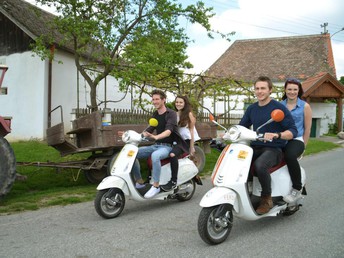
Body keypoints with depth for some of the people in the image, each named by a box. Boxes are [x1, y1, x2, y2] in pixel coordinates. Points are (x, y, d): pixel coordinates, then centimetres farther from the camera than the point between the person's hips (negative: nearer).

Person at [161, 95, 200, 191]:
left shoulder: (188, 114, 0)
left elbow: (191, 130, -3)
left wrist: (192, 147, -8)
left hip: (187, 140, -6)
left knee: (173, 154, -32)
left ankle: (173, 181, -29)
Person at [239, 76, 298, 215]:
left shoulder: (279, 108, -5)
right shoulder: (252, 108, 14)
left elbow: (293, 131, -9)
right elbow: (241, 127, 19)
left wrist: (275, 135, -28)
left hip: (273, 149, -6)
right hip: (255, 148, 6)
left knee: (259, 165, -36)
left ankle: (267, 199, -13)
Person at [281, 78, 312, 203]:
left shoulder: (305, 106, 7)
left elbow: (307, 128, 5)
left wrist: (303, 146, 1)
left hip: (296, 140, -4)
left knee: (290, 155, -37)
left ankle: (297, 190, -21)